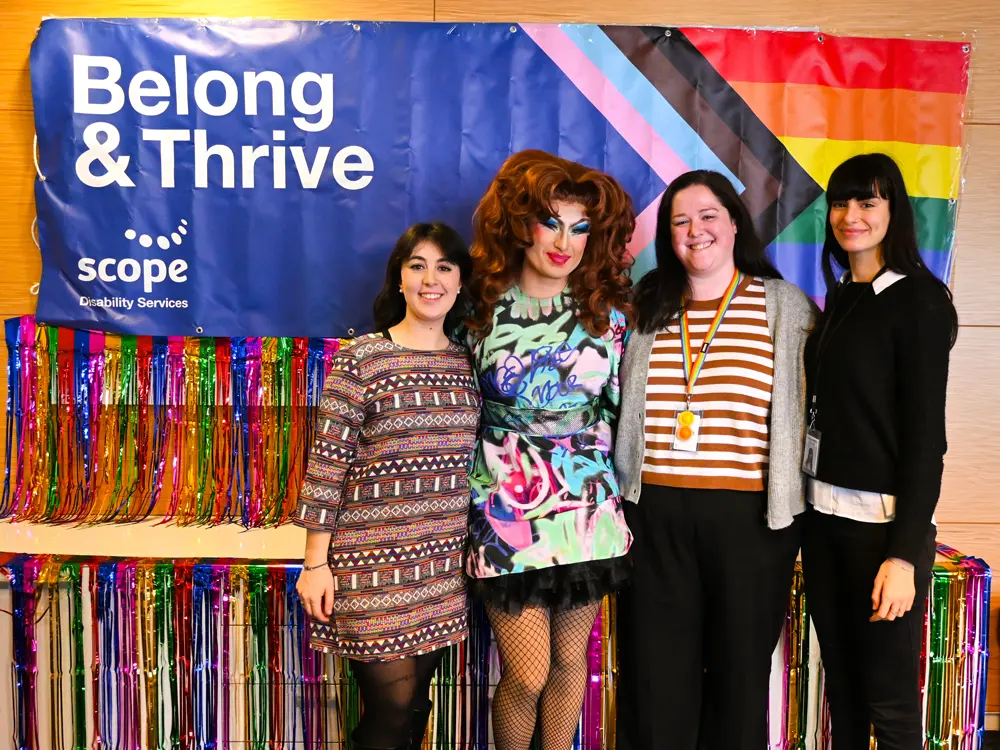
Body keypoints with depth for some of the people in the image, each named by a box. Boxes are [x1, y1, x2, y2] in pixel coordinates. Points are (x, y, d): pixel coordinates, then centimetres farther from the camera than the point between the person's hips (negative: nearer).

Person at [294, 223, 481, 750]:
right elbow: (327, 462, -9)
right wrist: (316, 563, -9)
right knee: (393, 706, 1)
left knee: (414, 704, 15)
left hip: (444, 566, 5)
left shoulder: (468, 362, 7)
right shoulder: (361, 358, -8)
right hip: (374, 563, -5)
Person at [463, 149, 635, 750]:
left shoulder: (607, 313, 2)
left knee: (570, 658, 13)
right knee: (527, 675, 1)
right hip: (506, 514, -2)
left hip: (588, 510, 2)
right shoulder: (481, 310, -4)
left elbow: (619, 408, 10)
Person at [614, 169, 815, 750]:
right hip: (655, 512, 2)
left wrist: (794, 506, -4)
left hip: (751, 515, -2)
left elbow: (809, 411, 1)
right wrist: (620, 495, 12)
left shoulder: (788, 306, 3)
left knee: (740, 671, 13)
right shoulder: (648, 309, 10)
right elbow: (620, 409, 17)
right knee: (655, 674, 9)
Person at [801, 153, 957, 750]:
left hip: (884, 521, -6)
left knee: (889, 700, 3)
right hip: (824, 516, 6)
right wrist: (806, 510, 8)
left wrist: (905, 552, -18)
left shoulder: (919, 299, -8)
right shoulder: (840, 299, 12)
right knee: (841, 687, 14)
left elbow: (926, 433, -13)